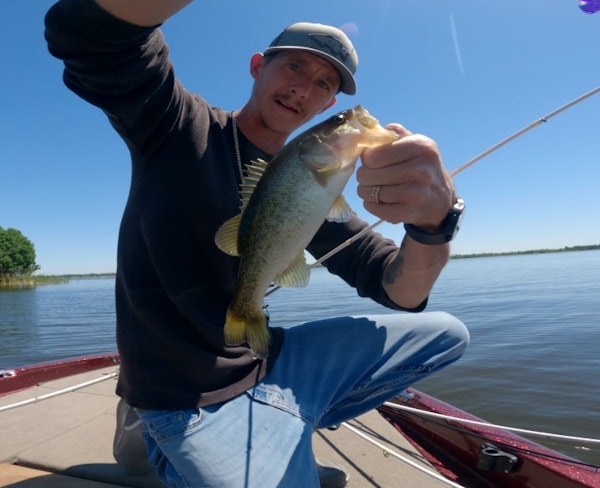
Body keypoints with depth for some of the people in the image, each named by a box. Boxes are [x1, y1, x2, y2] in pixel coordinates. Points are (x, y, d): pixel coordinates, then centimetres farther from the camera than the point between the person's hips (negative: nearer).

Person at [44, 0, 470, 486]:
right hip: (195, 396, -5)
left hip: (267, 364, 6)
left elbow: (402, 294, -7)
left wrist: (434, 221, -30)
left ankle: (284, 427, 10)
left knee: (445, 333, 9)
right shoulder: (180, 126, -9)